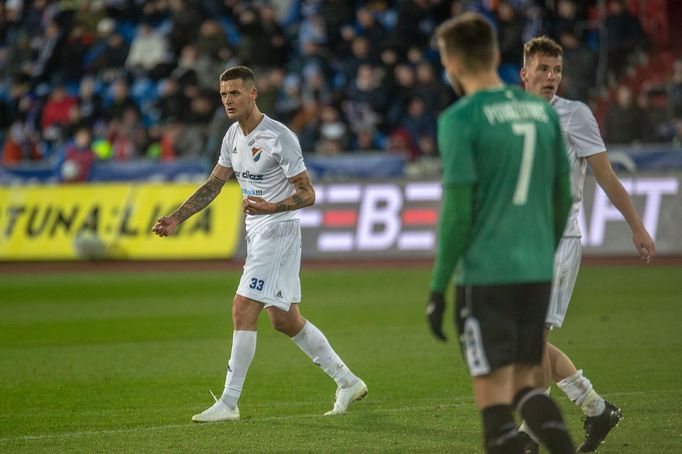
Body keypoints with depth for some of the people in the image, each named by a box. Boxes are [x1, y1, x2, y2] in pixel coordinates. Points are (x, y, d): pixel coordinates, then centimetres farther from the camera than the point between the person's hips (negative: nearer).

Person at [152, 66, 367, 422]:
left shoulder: (280, 138, -17)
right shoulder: (234, 135, 8)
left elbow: (307, 194, -14)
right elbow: (213, 185, 18)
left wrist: (270, 208, -30)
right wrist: (176, 219, 11)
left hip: (279, 230, -9)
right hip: (257, 233, 9)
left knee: (243, 309, -13)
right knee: (284, 319, 11)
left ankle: (228, 403, -9)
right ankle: (347, 382, 23)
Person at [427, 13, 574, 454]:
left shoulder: (460, 120, -9)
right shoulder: (543, 111, 9)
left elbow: (457, 210, -12)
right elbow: (563, 198, 13)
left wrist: (438, 288, -6)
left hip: (486, 276, -6)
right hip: (538, 272, 6)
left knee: (494, 400, -1)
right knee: (524, 385, 17)